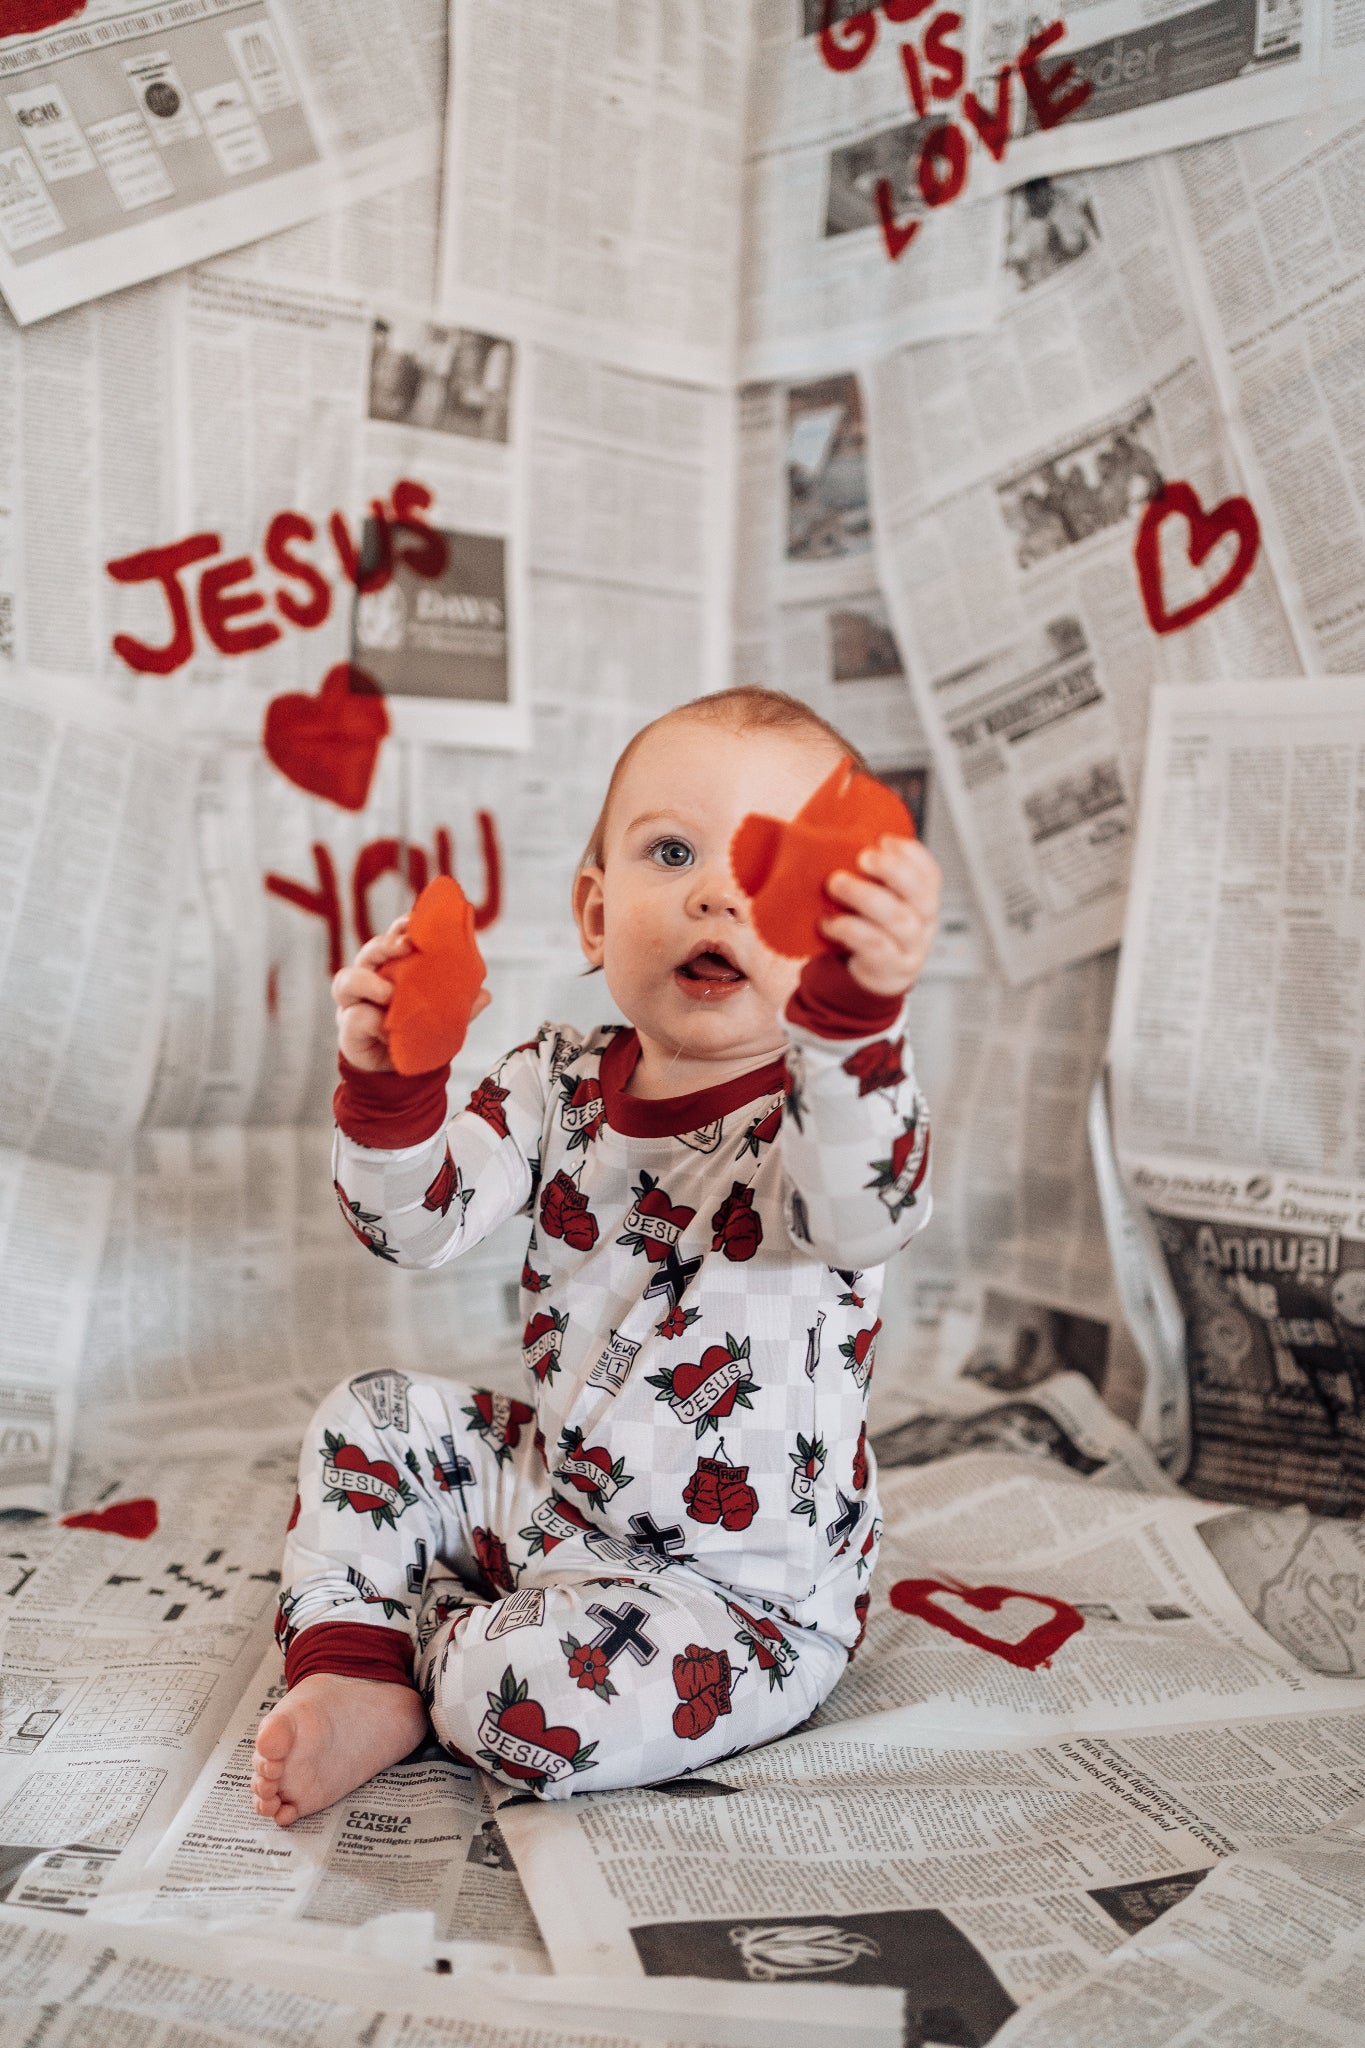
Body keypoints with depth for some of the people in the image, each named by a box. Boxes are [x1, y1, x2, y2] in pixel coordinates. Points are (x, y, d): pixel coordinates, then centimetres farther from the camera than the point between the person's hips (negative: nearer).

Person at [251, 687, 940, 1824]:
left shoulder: (823, 1103, -22)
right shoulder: (563, 1079, -3)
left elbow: (864, 1212, -47)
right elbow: (418, 1225, -8)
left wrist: (856, 1008, -66)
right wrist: (389, 1079, -28)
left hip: (740, 1590, -6)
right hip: (554, 1488, 7)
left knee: (532, 1699, -27)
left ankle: (439, 1631, 6)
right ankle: (360, 1676, 9)